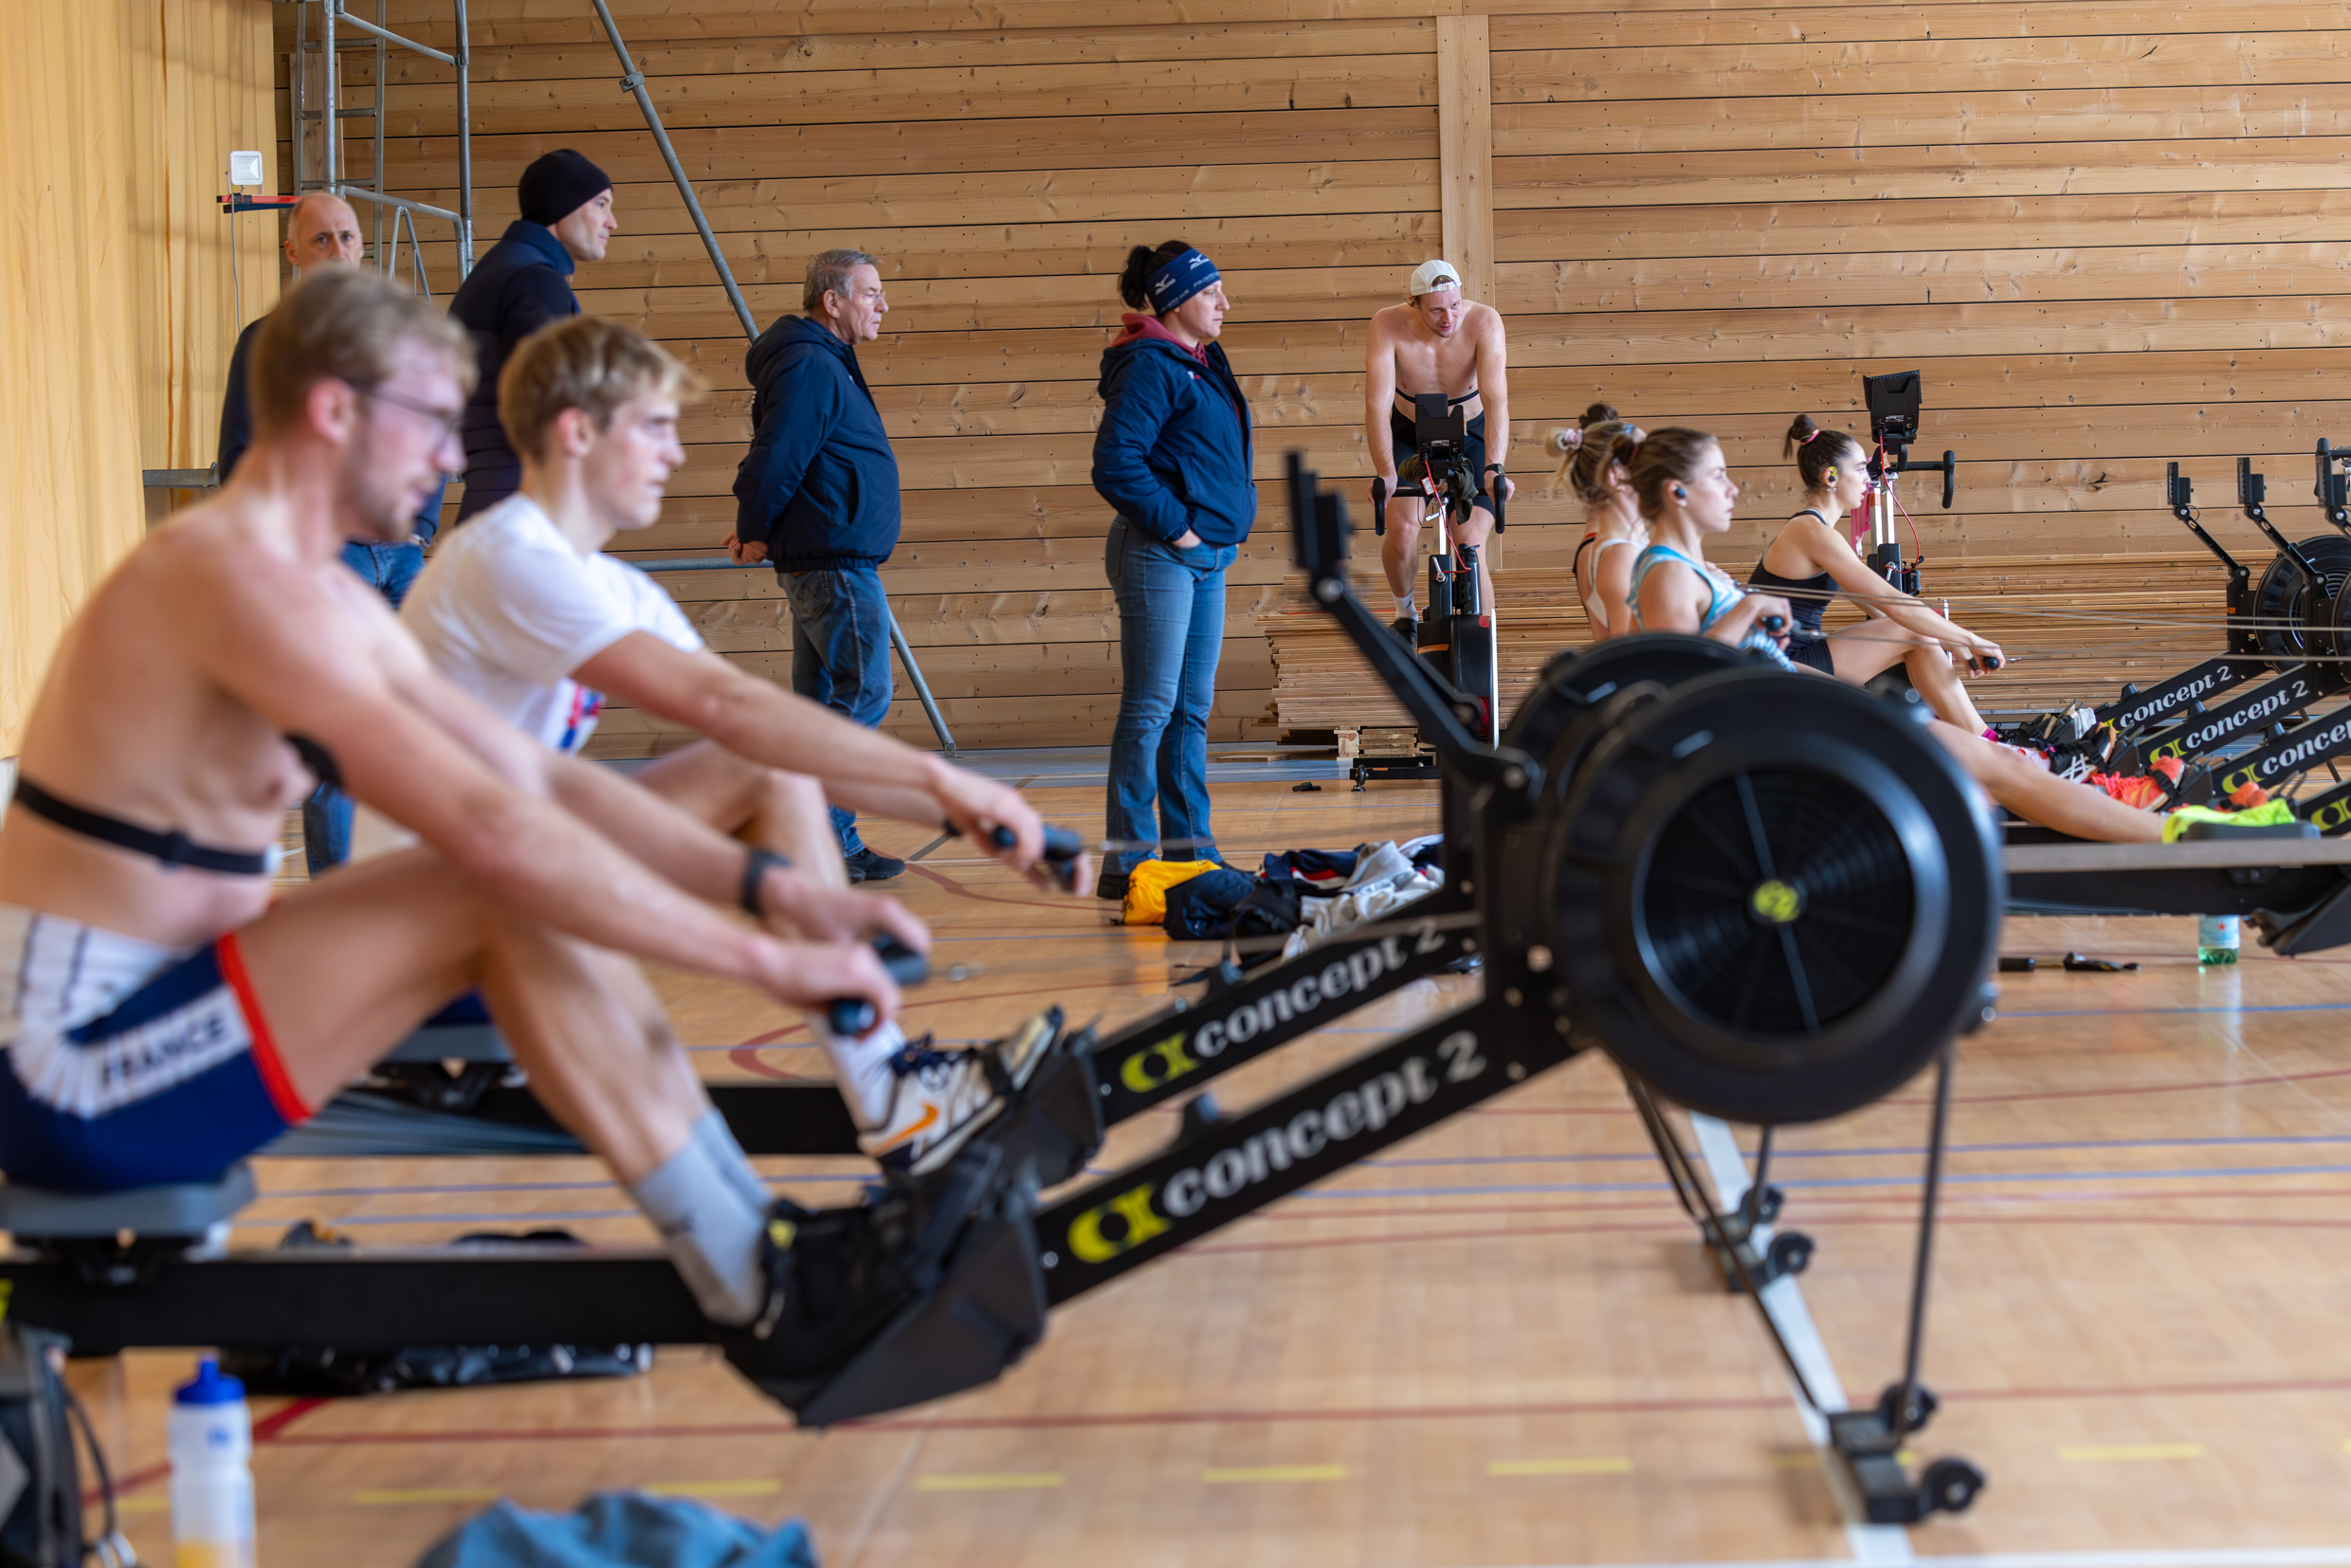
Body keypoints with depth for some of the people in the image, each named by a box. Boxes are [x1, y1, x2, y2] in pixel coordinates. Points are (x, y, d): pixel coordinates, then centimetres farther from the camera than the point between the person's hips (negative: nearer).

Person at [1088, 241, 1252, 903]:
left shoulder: (1205, 364, 15)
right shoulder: (1150, 365, -13)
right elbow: (1115, 464, -22)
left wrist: (1231, 508, 14)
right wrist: (1174, 525, -17)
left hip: (1205, 556, 9)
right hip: (1159, 556, -9)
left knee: (1192, 708, 12)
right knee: (1151, 709, -7)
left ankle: (1191, 851, 18)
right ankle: (1127, 862, -4)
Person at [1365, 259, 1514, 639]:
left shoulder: (1483, 321, -28)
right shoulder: (1389, 325, -28)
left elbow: (1496, 400, -36)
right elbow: (1378, 403, -34)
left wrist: (1494, 468, -48)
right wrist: (1385, 474, -44)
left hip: (1469, 434, -1)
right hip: (1407, 433, 1)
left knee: (1470, 545, -14)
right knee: (1402, 530, -17)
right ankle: (1405, 609, 15)